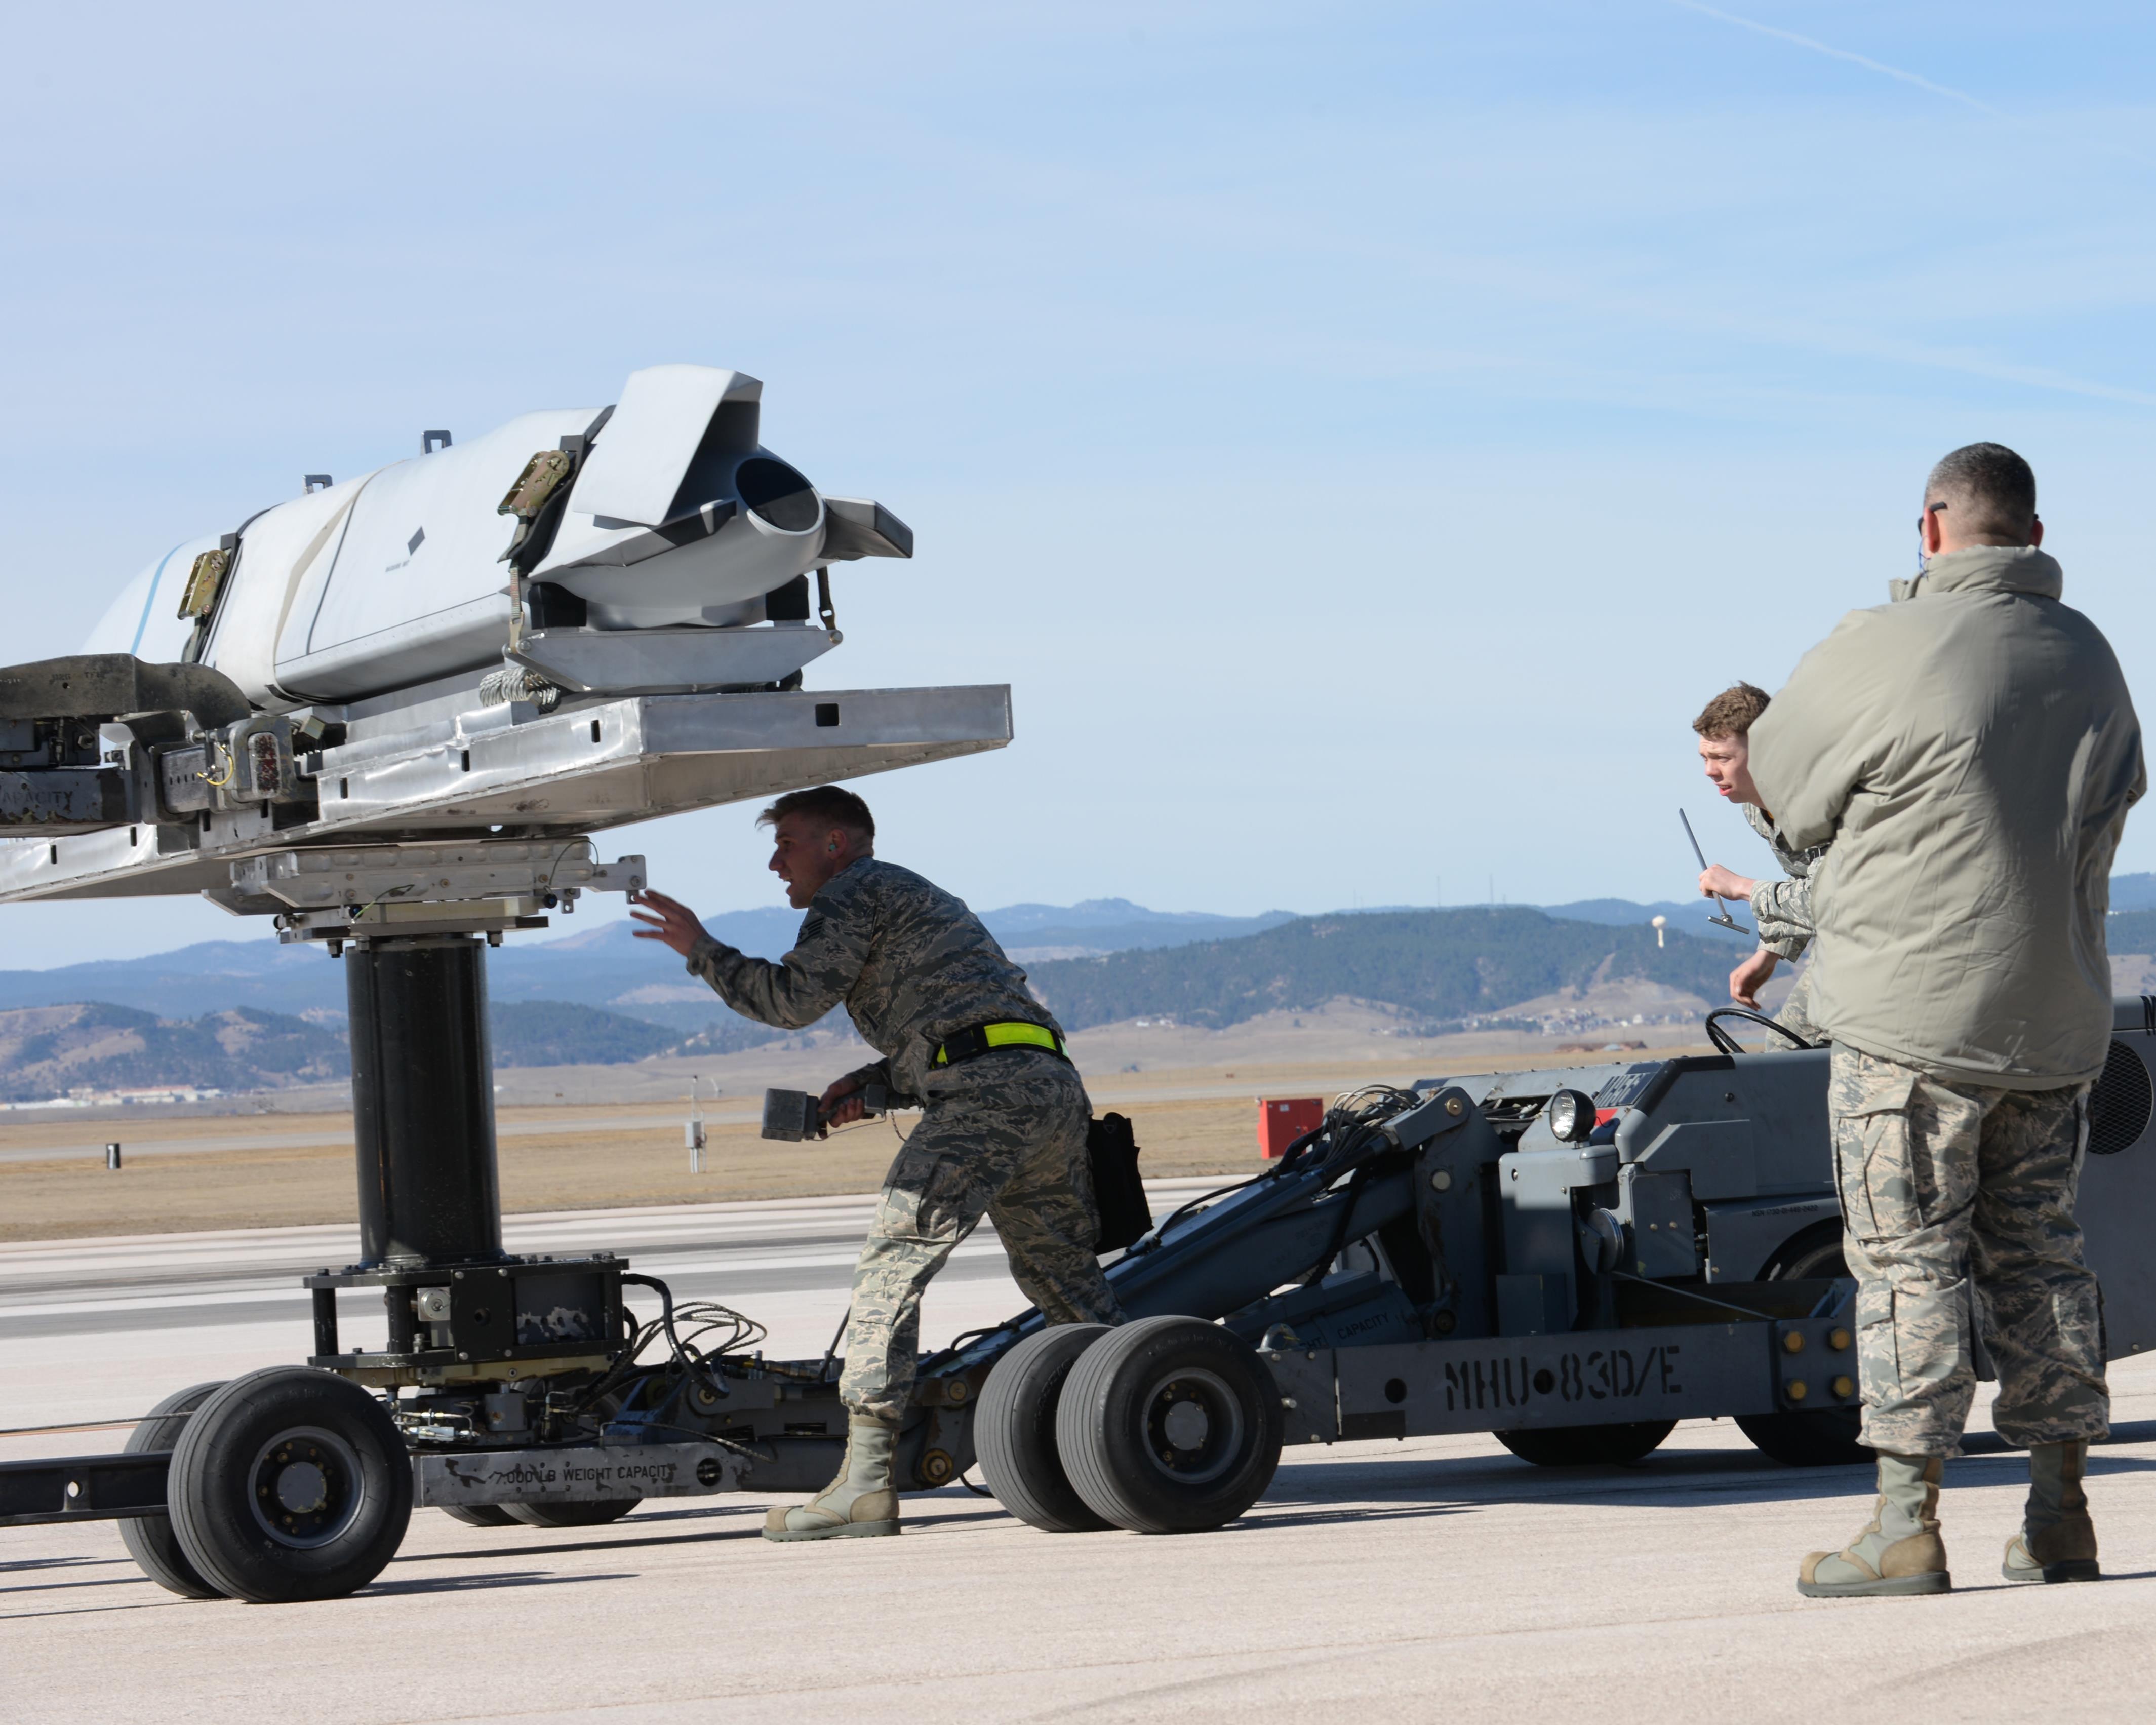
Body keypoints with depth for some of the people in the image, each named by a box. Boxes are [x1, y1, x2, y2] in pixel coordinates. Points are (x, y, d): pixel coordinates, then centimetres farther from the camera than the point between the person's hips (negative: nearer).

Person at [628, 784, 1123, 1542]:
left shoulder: (854, 892, 6)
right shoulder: (920, 897, 35)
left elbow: (791, 999, -4)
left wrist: (700, 949, 8)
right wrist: (875, 1080, 22)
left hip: (990, 1094, -9)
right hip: (1056, 1082, 9)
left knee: (893, 1261, -12)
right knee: (1062, 1275, 20)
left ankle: (866, 1482, -19)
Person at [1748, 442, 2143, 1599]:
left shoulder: (1884, 650, -13)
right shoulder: (2090, 657, 8)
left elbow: (1778, 767, 3)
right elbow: (2113, 800, 23)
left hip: (1915, 1018, -6)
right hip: (2057, 1017, 6)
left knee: (1906, 1261, -2)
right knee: (2039, 1254, 12)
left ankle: (1908, 1525, -3)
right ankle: (2058, 1518, 13)